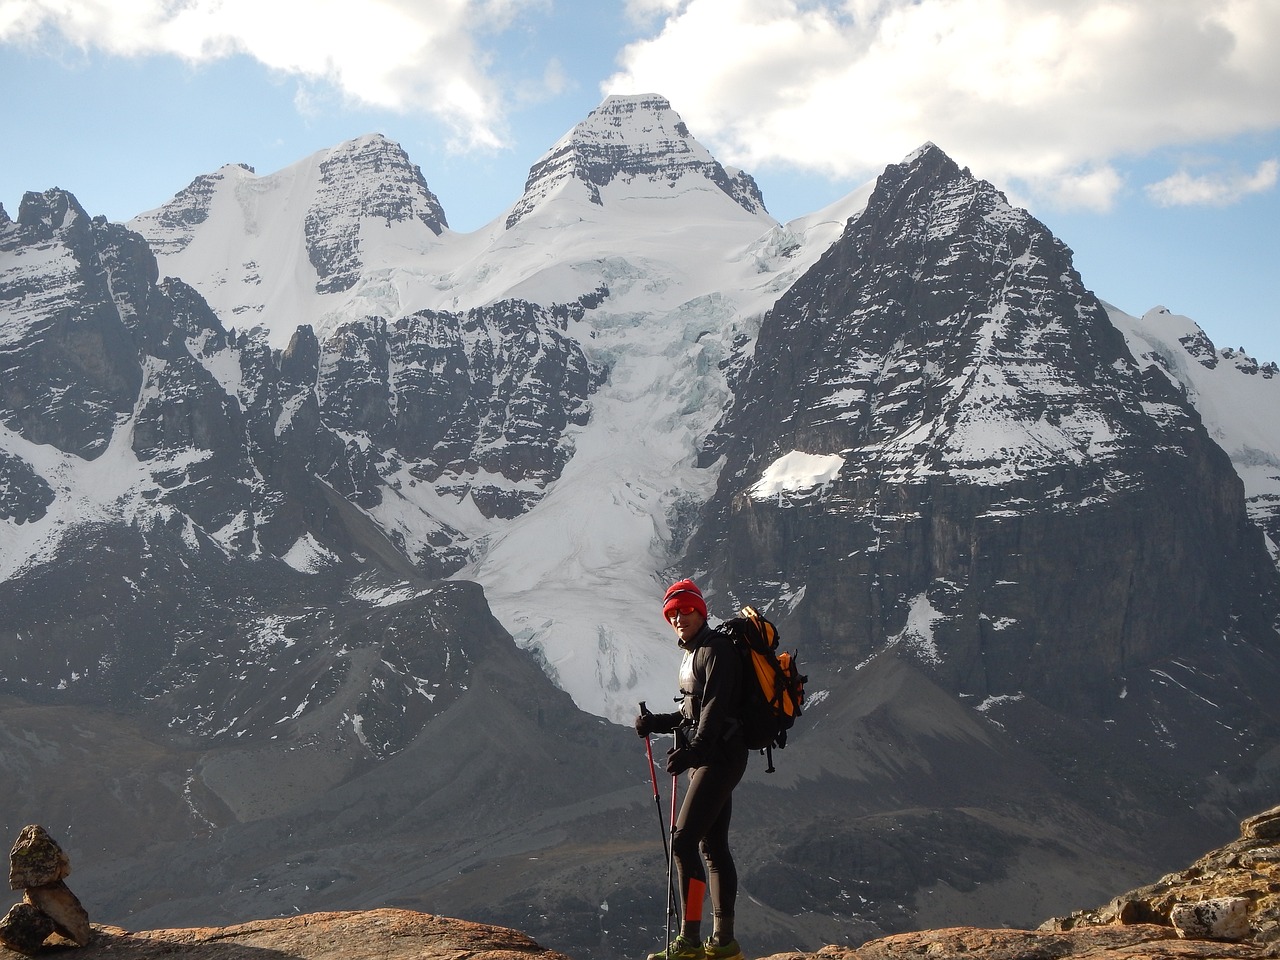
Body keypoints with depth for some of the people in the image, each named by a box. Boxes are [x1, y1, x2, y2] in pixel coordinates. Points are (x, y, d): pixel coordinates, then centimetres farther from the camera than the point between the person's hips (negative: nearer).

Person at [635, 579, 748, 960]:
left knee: (683, 841, -15)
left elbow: (715, 709, -21)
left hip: (719, 757, -10)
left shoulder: (717, 649, -11)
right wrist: (655, 722, 8)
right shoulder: (692, 654, 18)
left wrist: (691, 751, -30)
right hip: (708, 759, 10)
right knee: (713, 846, 11)